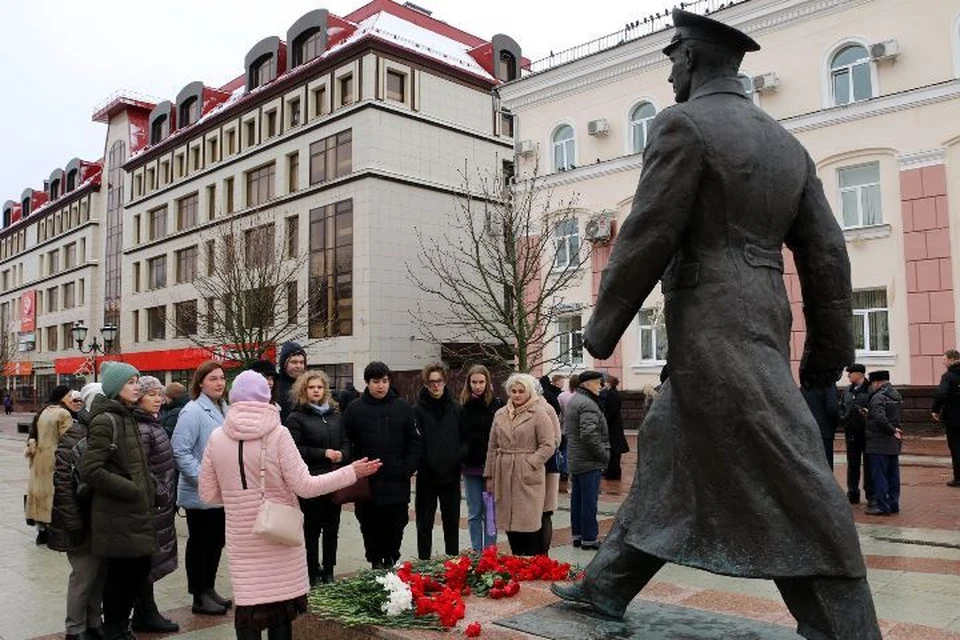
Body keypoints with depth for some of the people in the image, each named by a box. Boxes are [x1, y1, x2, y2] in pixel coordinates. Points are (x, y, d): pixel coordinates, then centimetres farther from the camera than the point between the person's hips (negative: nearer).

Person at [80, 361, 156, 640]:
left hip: (137, 510, 8)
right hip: (116, 513, -8)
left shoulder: (127, 418, 13)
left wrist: (146, 490, 12)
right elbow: (90, 470, -20)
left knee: (141, 566, 14)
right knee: (119, 571, 4)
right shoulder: (105, 420, -14)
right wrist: (130, 490, -17)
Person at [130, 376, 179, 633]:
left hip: (161, 503, 9)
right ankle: (145, 614, 12)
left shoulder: (153, 423, 13)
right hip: (152, 505, -9)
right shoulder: (141, 428, -17)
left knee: (150, 560, 15)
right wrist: (162, 494, -16)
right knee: (147, 559, 1)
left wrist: (170, 495, 18)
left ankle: (145, 612, 24)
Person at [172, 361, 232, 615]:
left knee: (217, 541, 16)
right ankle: (199, 597, 16)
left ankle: (209, 588, 30)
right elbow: (180, 451, -21)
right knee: (200, 543, 5)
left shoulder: (225, 409, 9)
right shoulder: (193, 411, -16)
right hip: (201, 494, -8)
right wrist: (203, 478, -23)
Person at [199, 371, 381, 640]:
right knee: (281, 603, 12)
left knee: (248, 606, 6)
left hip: (243, 538, 2)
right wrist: (352, 472, -5)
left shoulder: (216, 438, -3)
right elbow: (304, 486, -12)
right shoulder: (277, 434, -12)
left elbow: (208, 494, 3)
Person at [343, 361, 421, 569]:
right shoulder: (355, 409, 1)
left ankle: (391, 560, 25)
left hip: (397, 482, 1)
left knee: (396, 525, 9)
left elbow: (415, 441, 4)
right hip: (366, 483, 0)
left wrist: (409, 469, -5)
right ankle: (376, 562, 23)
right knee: (370, 526, 9)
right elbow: (347, 444, 0)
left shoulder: (403, 408, 3)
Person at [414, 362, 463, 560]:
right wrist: (422, 464, -19)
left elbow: (465, 439, 6)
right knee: (424, 523, 6)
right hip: (427, 476, -2)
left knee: (452, 521, 12)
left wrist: (458, 456, -10)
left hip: (452, 474, 3)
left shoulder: (456, 409, 4)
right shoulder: (418, 411, -4)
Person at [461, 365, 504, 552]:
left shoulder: (497, 404, -5)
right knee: (474, 513, 10)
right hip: (471, 467, 3)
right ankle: (476, 552, 18)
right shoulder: (462, 406, 4)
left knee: (490, 513, 5)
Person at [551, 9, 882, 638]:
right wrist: (828, 351, 17)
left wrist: (602, 326, -2)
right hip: (763, 318, 9)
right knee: (669, 449, 17)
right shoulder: (786, 143, 15)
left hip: (712, 325, -9)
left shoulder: (684, 123, -7)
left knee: (789, 484, -5)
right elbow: (826, 254, 12)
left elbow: (647, 238, -12)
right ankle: (606, 585, 30)